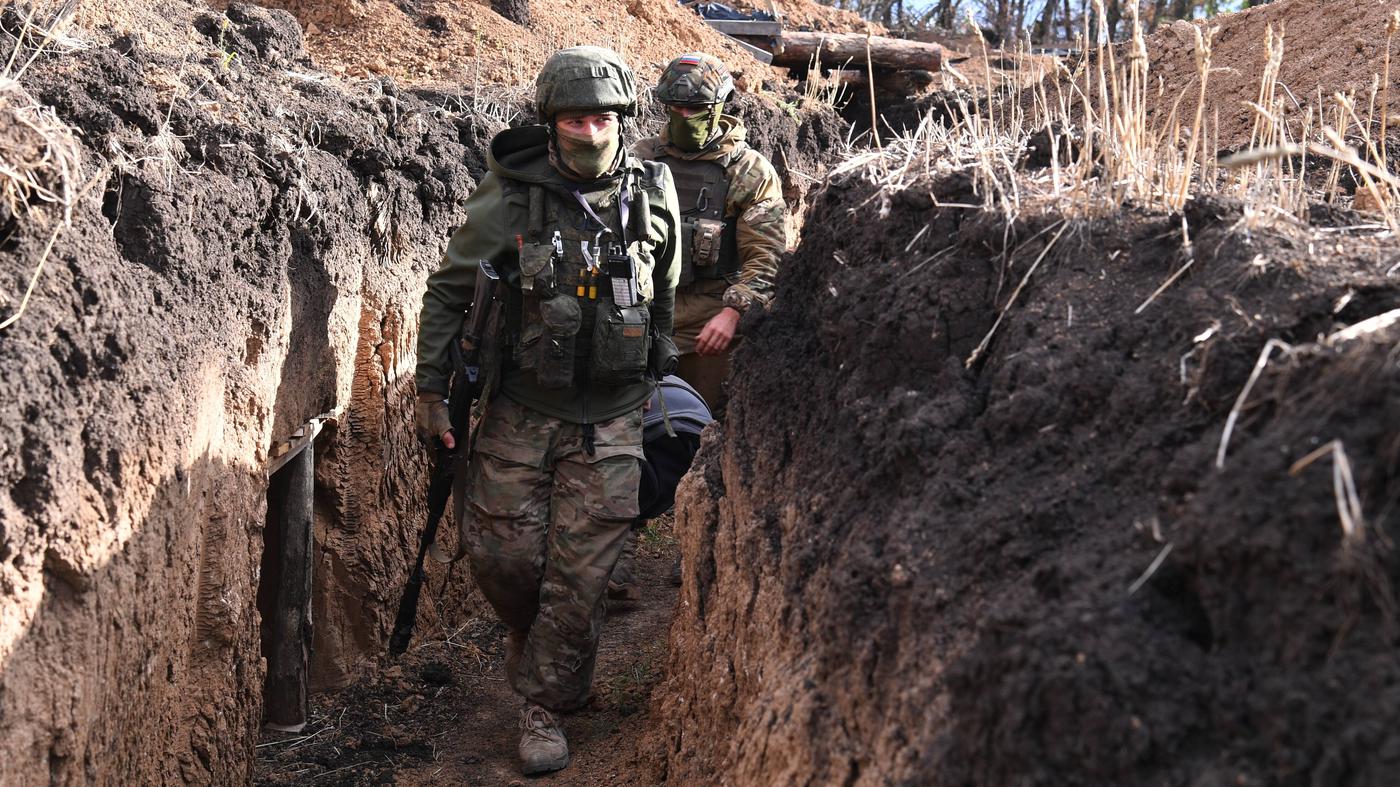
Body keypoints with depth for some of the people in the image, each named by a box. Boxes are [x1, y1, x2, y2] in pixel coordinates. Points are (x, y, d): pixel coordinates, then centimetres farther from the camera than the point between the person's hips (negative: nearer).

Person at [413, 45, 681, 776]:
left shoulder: (653, 195, -3)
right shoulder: (510, 198, -10)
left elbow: (665, 296, 13)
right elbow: (449, 290, -1)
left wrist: (656, 379, 19)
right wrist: (430, 387, -2)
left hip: (610, 417, 0)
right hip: (522, 409, 0)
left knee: (580, 573, 0)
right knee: (499, 551, 5)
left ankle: (545, 708, 14)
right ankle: (531, 637, 37)